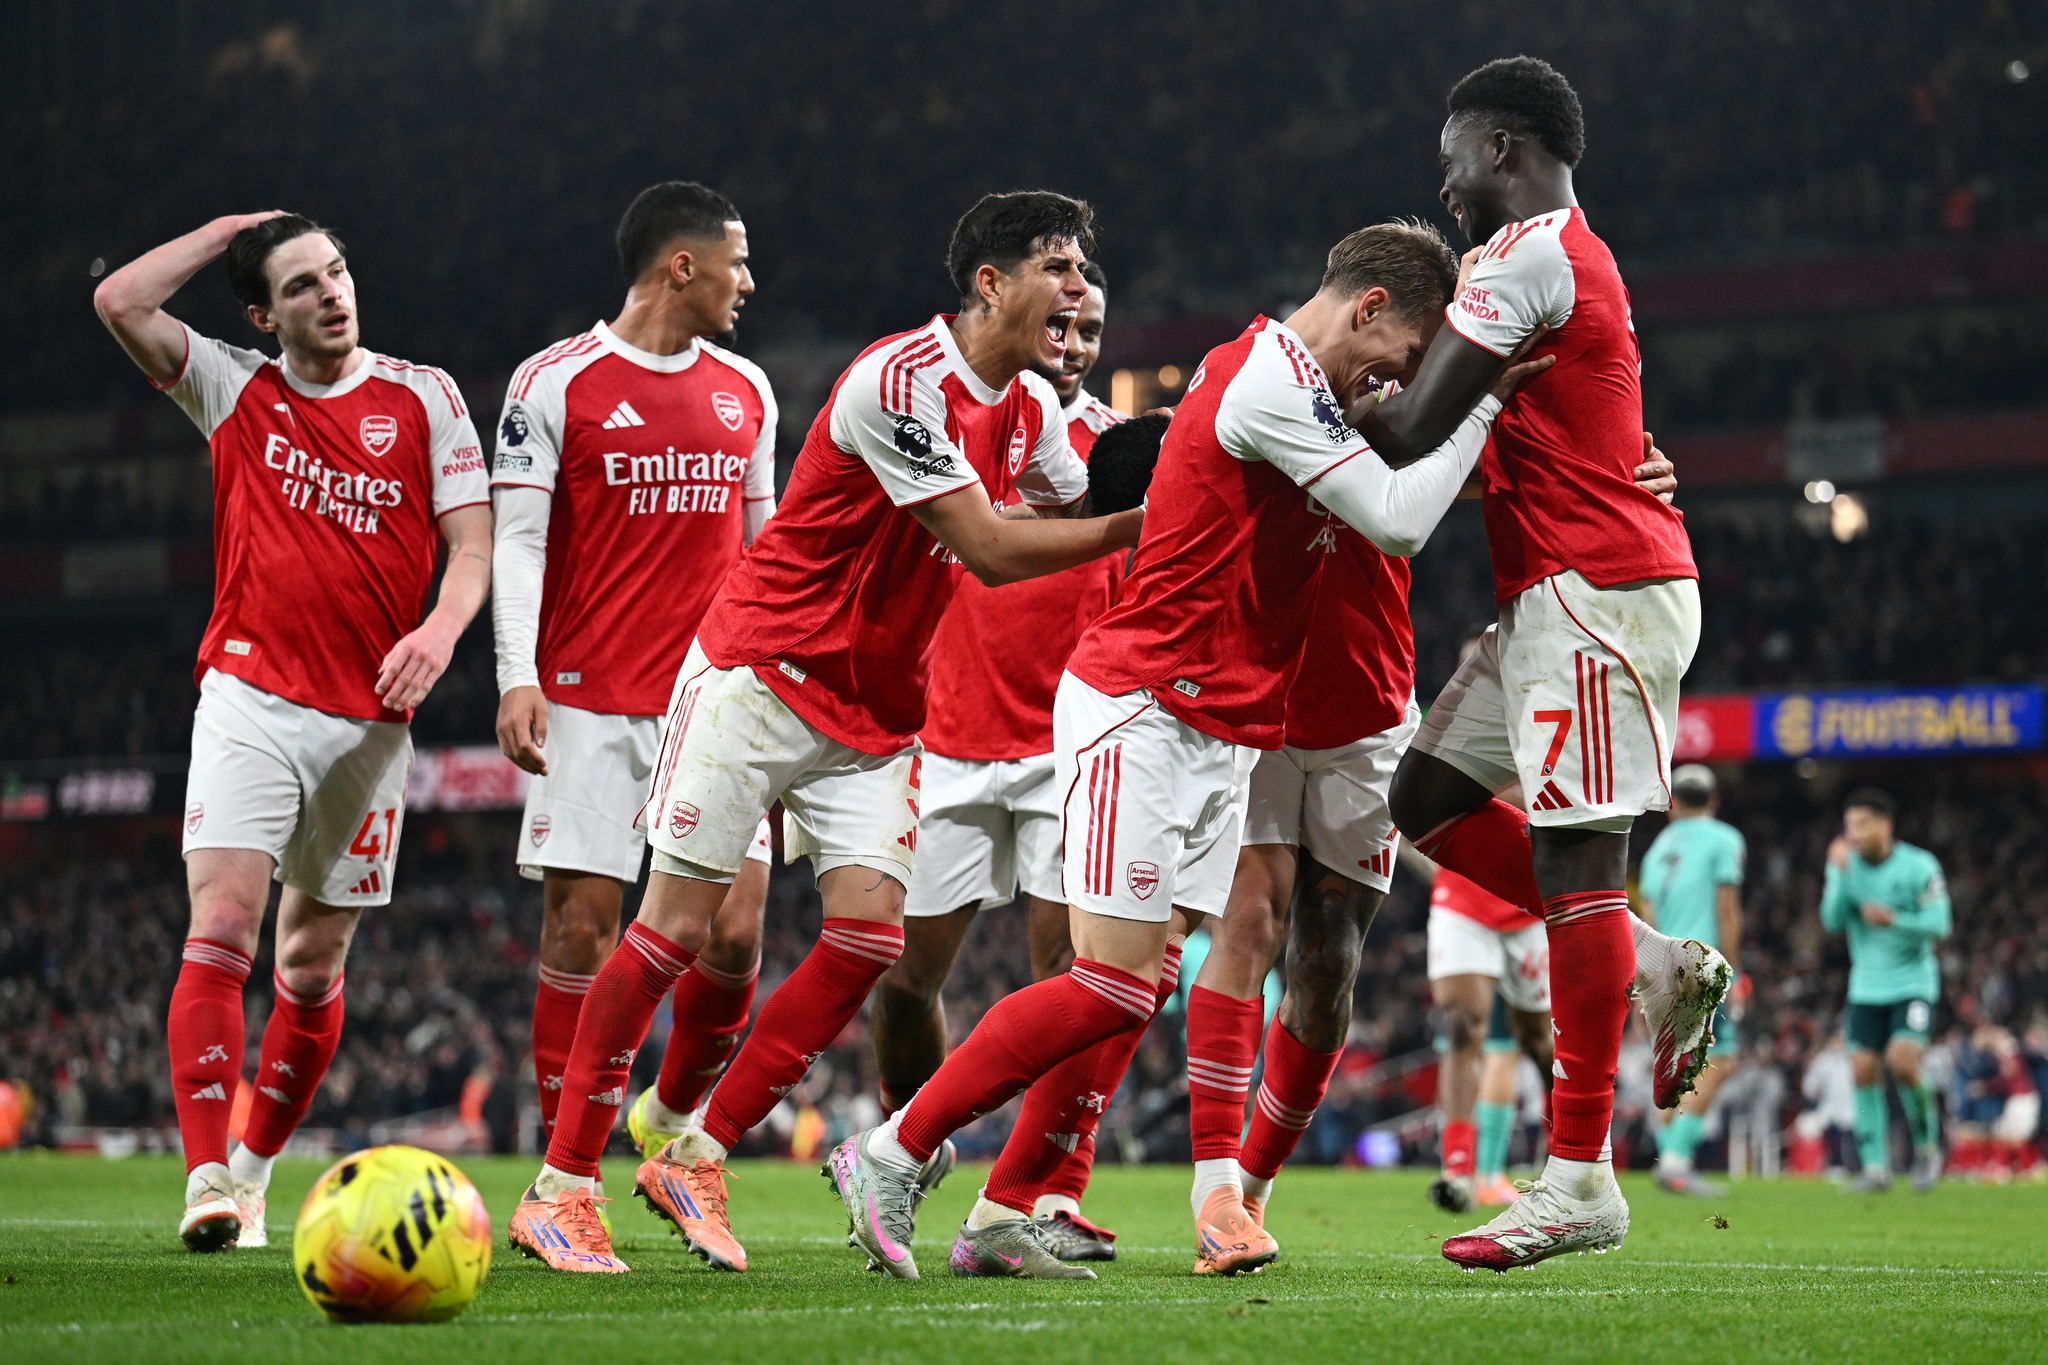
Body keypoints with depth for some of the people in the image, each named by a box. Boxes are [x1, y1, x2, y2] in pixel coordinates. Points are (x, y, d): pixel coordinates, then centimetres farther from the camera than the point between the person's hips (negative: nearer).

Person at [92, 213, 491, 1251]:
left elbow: (472, 542, 2)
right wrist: (228, 229, 5)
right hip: (250, 699, -1)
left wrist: (441, 628, -17)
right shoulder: (235, 392, 7)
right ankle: (208, 1179, -22)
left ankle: (256, 1166, 23)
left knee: (314, 962, 7)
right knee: (222, 924, -17)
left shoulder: (424, 397, 7)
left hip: (371, 719, 1)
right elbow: (120, 303, -4)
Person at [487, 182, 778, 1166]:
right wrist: (517, 677, -15)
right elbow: (516, 539, -4)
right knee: (580, 928, -4)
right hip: (590, 704, -4)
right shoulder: (555, 384, -2)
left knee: (736, 931, -5)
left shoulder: (746, 392, 14)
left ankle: (670, 1116, 19)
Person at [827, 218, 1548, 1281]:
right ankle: (890, 1155, -5)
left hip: (1211, 732, 10)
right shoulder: (1273, 381, -16)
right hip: (1142, 712, -10)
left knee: (1139, 987, 6)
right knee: (1114, 986, -12)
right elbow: (1397, 523, -17)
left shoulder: (1260, 369, 14)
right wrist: (1482, 401, -10)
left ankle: (1001, 1216, 7)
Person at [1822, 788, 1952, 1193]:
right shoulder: (1845, 865, 1)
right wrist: (1840, 873, -19)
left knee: (1902, 1062, -21)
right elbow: (1832, 921, -8)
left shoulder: (1919, 867, -10)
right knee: (1865, 1071, -4)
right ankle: (1875, 1168, 4)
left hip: (1913, 981, -4)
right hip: (1866, 987, 4)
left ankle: (1926, 1147, 2)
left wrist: (1893, 919, -26)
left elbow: (1939, 925, -12)